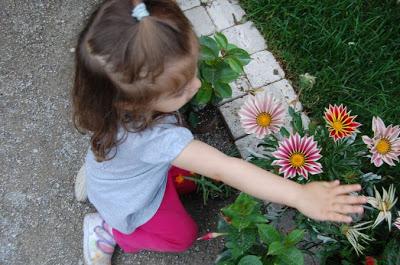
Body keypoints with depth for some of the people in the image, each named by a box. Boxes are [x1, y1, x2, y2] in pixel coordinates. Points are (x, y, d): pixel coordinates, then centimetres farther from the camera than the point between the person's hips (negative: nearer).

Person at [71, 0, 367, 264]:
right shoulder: (153, 137, -51)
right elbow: (224, 170, -52)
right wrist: (300, 196, -51)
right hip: (130, 201, -5)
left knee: (192, 164, 23)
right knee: (182, 235, 14)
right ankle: (108, 230, 21)